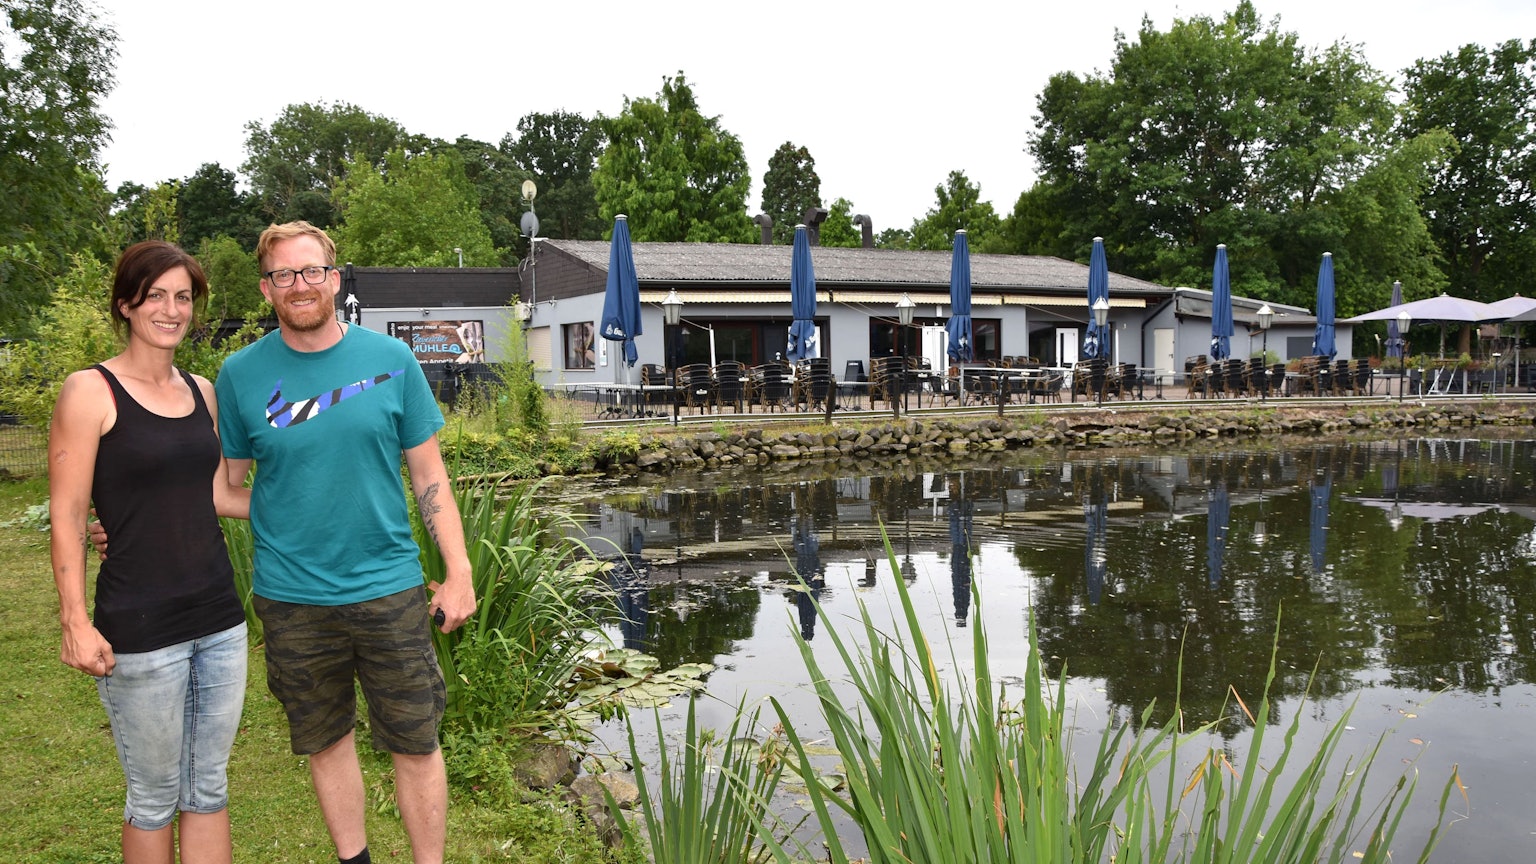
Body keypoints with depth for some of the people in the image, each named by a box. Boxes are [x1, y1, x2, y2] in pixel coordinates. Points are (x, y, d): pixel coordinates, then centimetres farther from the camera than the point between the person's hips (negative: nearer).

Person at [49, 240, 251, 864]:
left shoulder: (201, 392, 10)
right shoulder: (90, 392, -7)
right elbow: (67, 517, -9)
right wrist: (75, 621, -14)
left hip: (219, 620, 5)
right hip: (141, 632, -5)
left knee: (208, 788, 15)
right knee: (155, 796, 9)